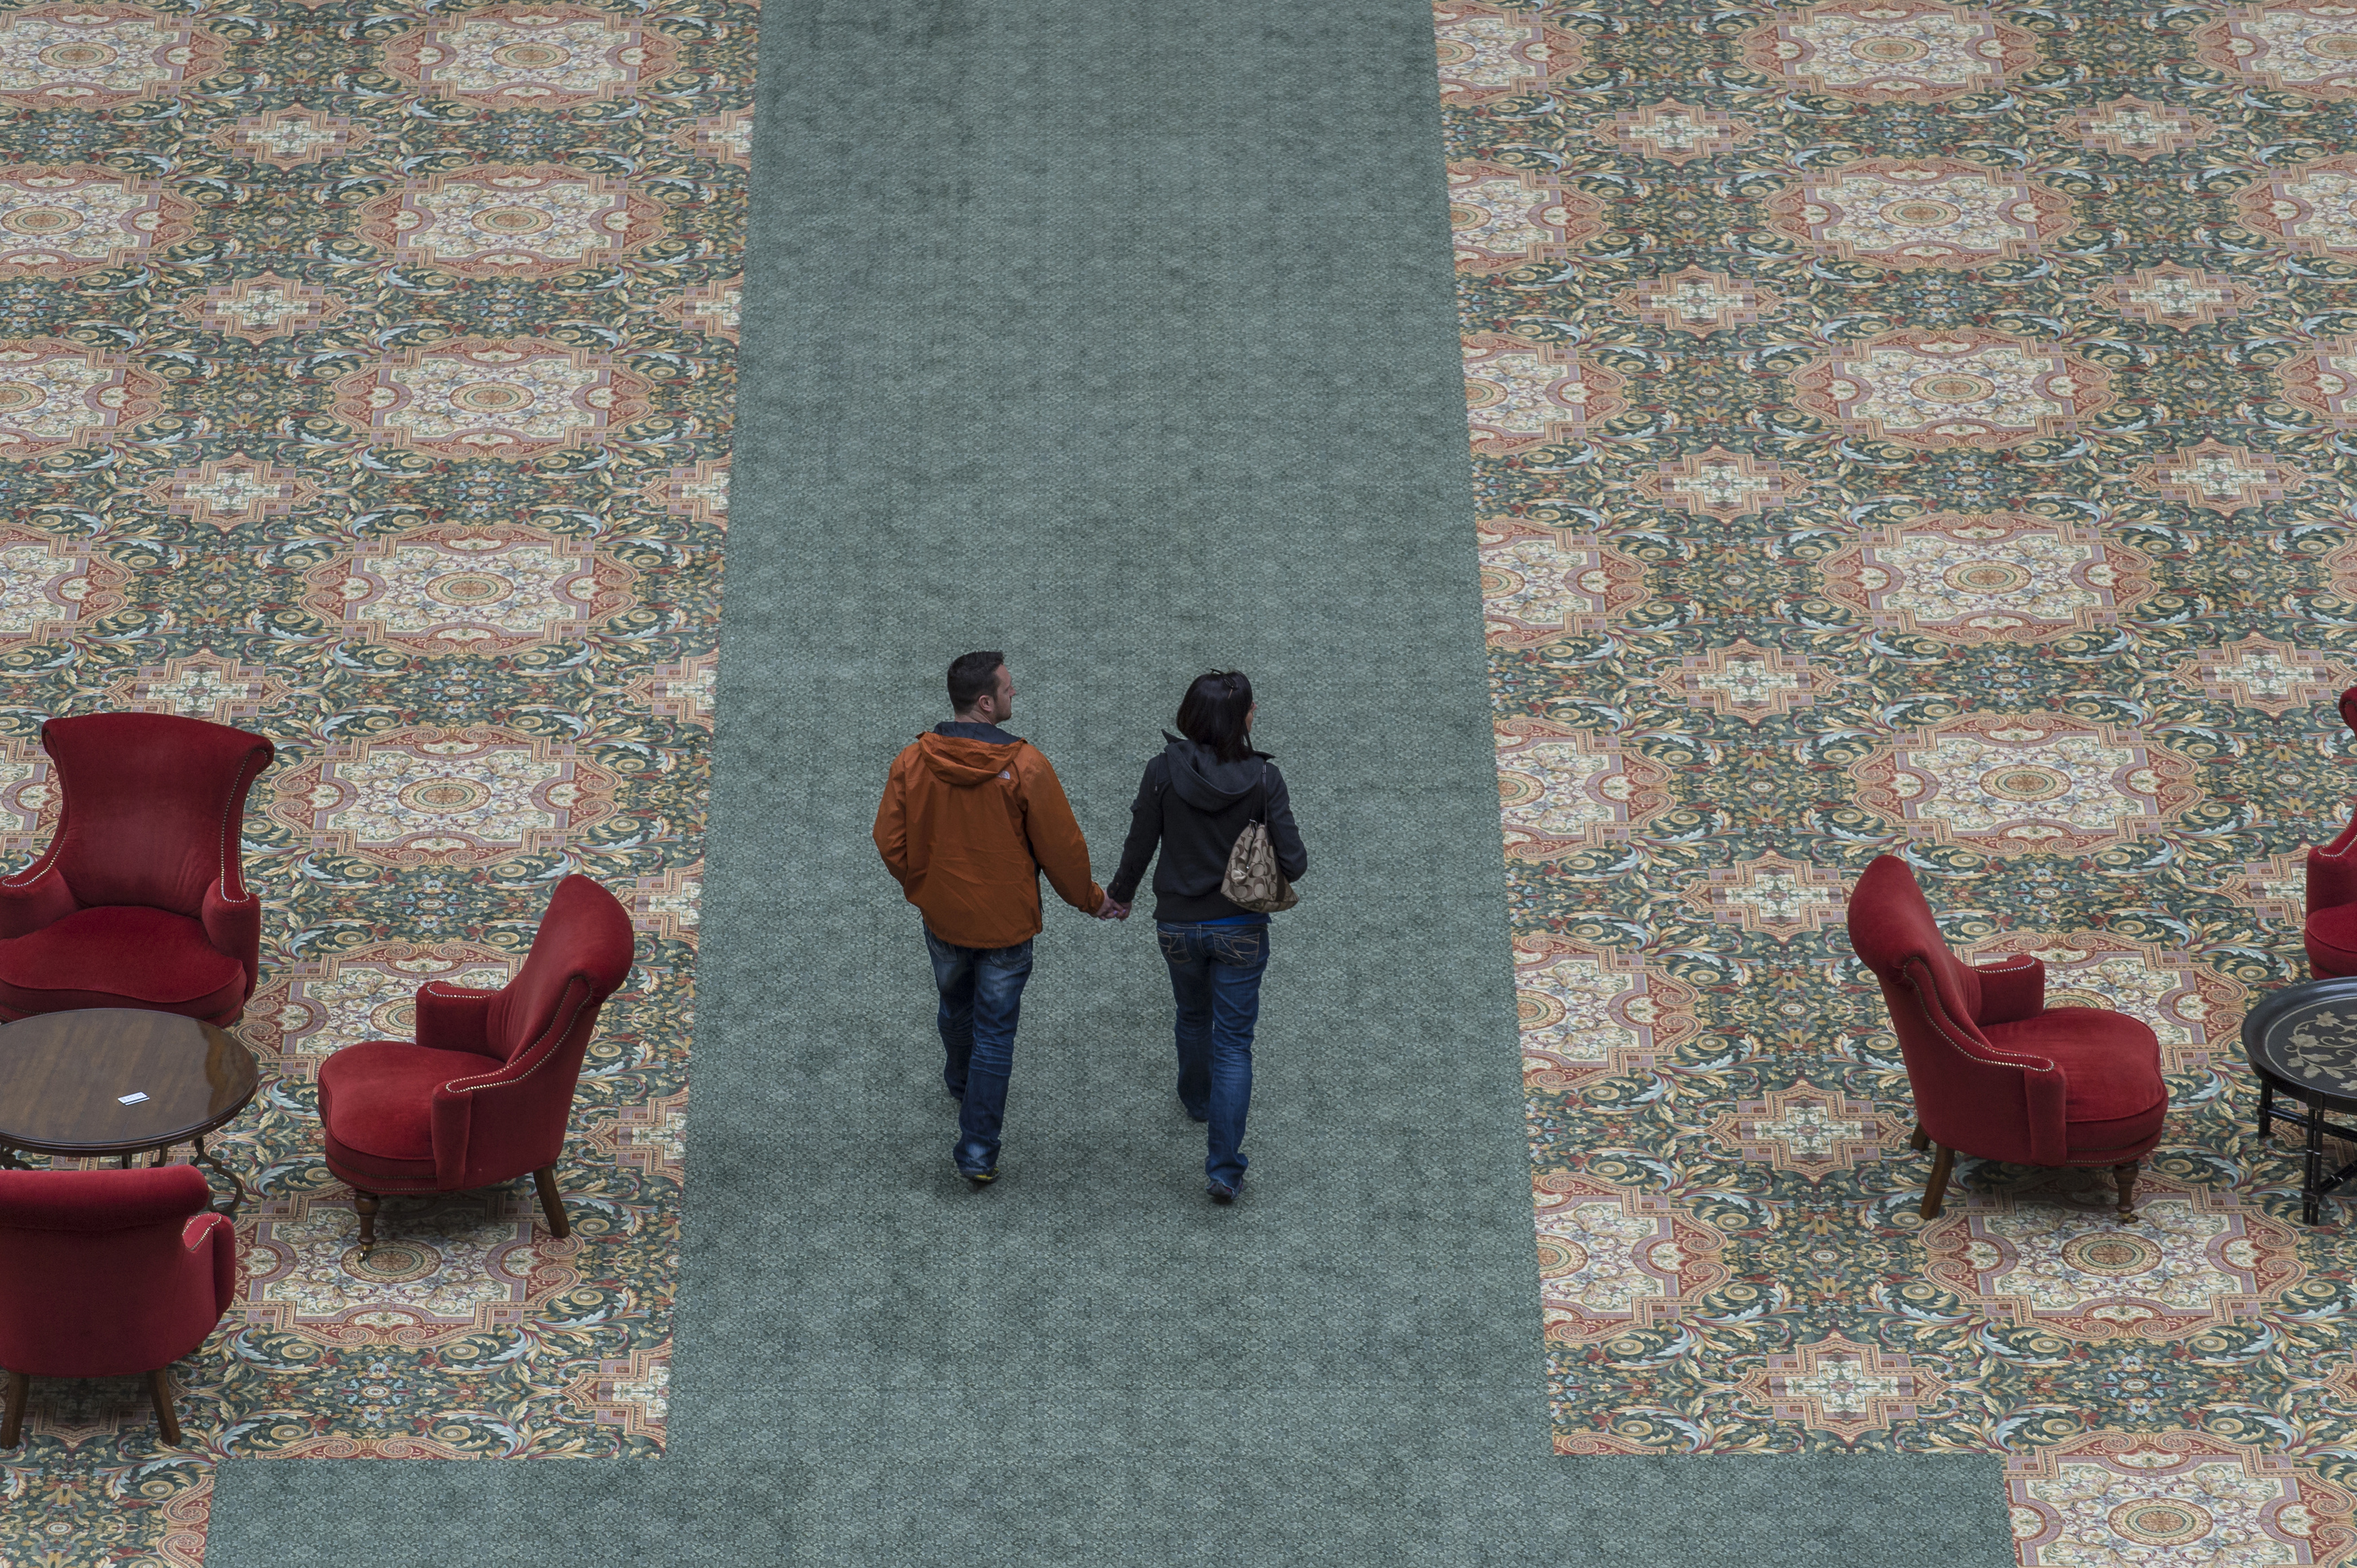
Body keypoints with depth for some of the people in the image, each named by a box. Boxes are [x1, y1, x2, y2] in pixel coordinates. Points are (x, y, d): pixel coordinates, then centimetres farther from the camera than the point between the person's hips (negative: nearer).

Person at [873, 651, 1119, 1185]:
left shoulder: (912, 762, -14)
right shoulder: (1024, 767, -23)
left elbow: (890, 843, -4)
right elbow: (1061, 847, -14)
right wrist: (1089, 899, 5)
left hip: (942, 916, 4)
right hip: (1006, 922, -4)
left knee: (955, 1006, 29)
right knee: (995, 1031, 8)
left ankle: (963, 1084, 57)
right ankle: (978, 1151, 9)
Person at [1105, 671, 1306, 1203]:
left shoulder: (1163, 772, -15)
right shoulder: (1262, 778, -17)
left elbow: (1139, 847, -5)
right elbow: (1292, 861, -16)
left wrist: (1119, 895, 14)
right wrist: (1291, 866, 8)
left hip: (1177, 926, 2)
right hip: (1241, 930, -2)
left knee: (1193, 1017, 29)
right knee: (1234, 1042, 6)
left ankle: (1196, 1099, 56)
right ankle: (1224, 1168, 0)